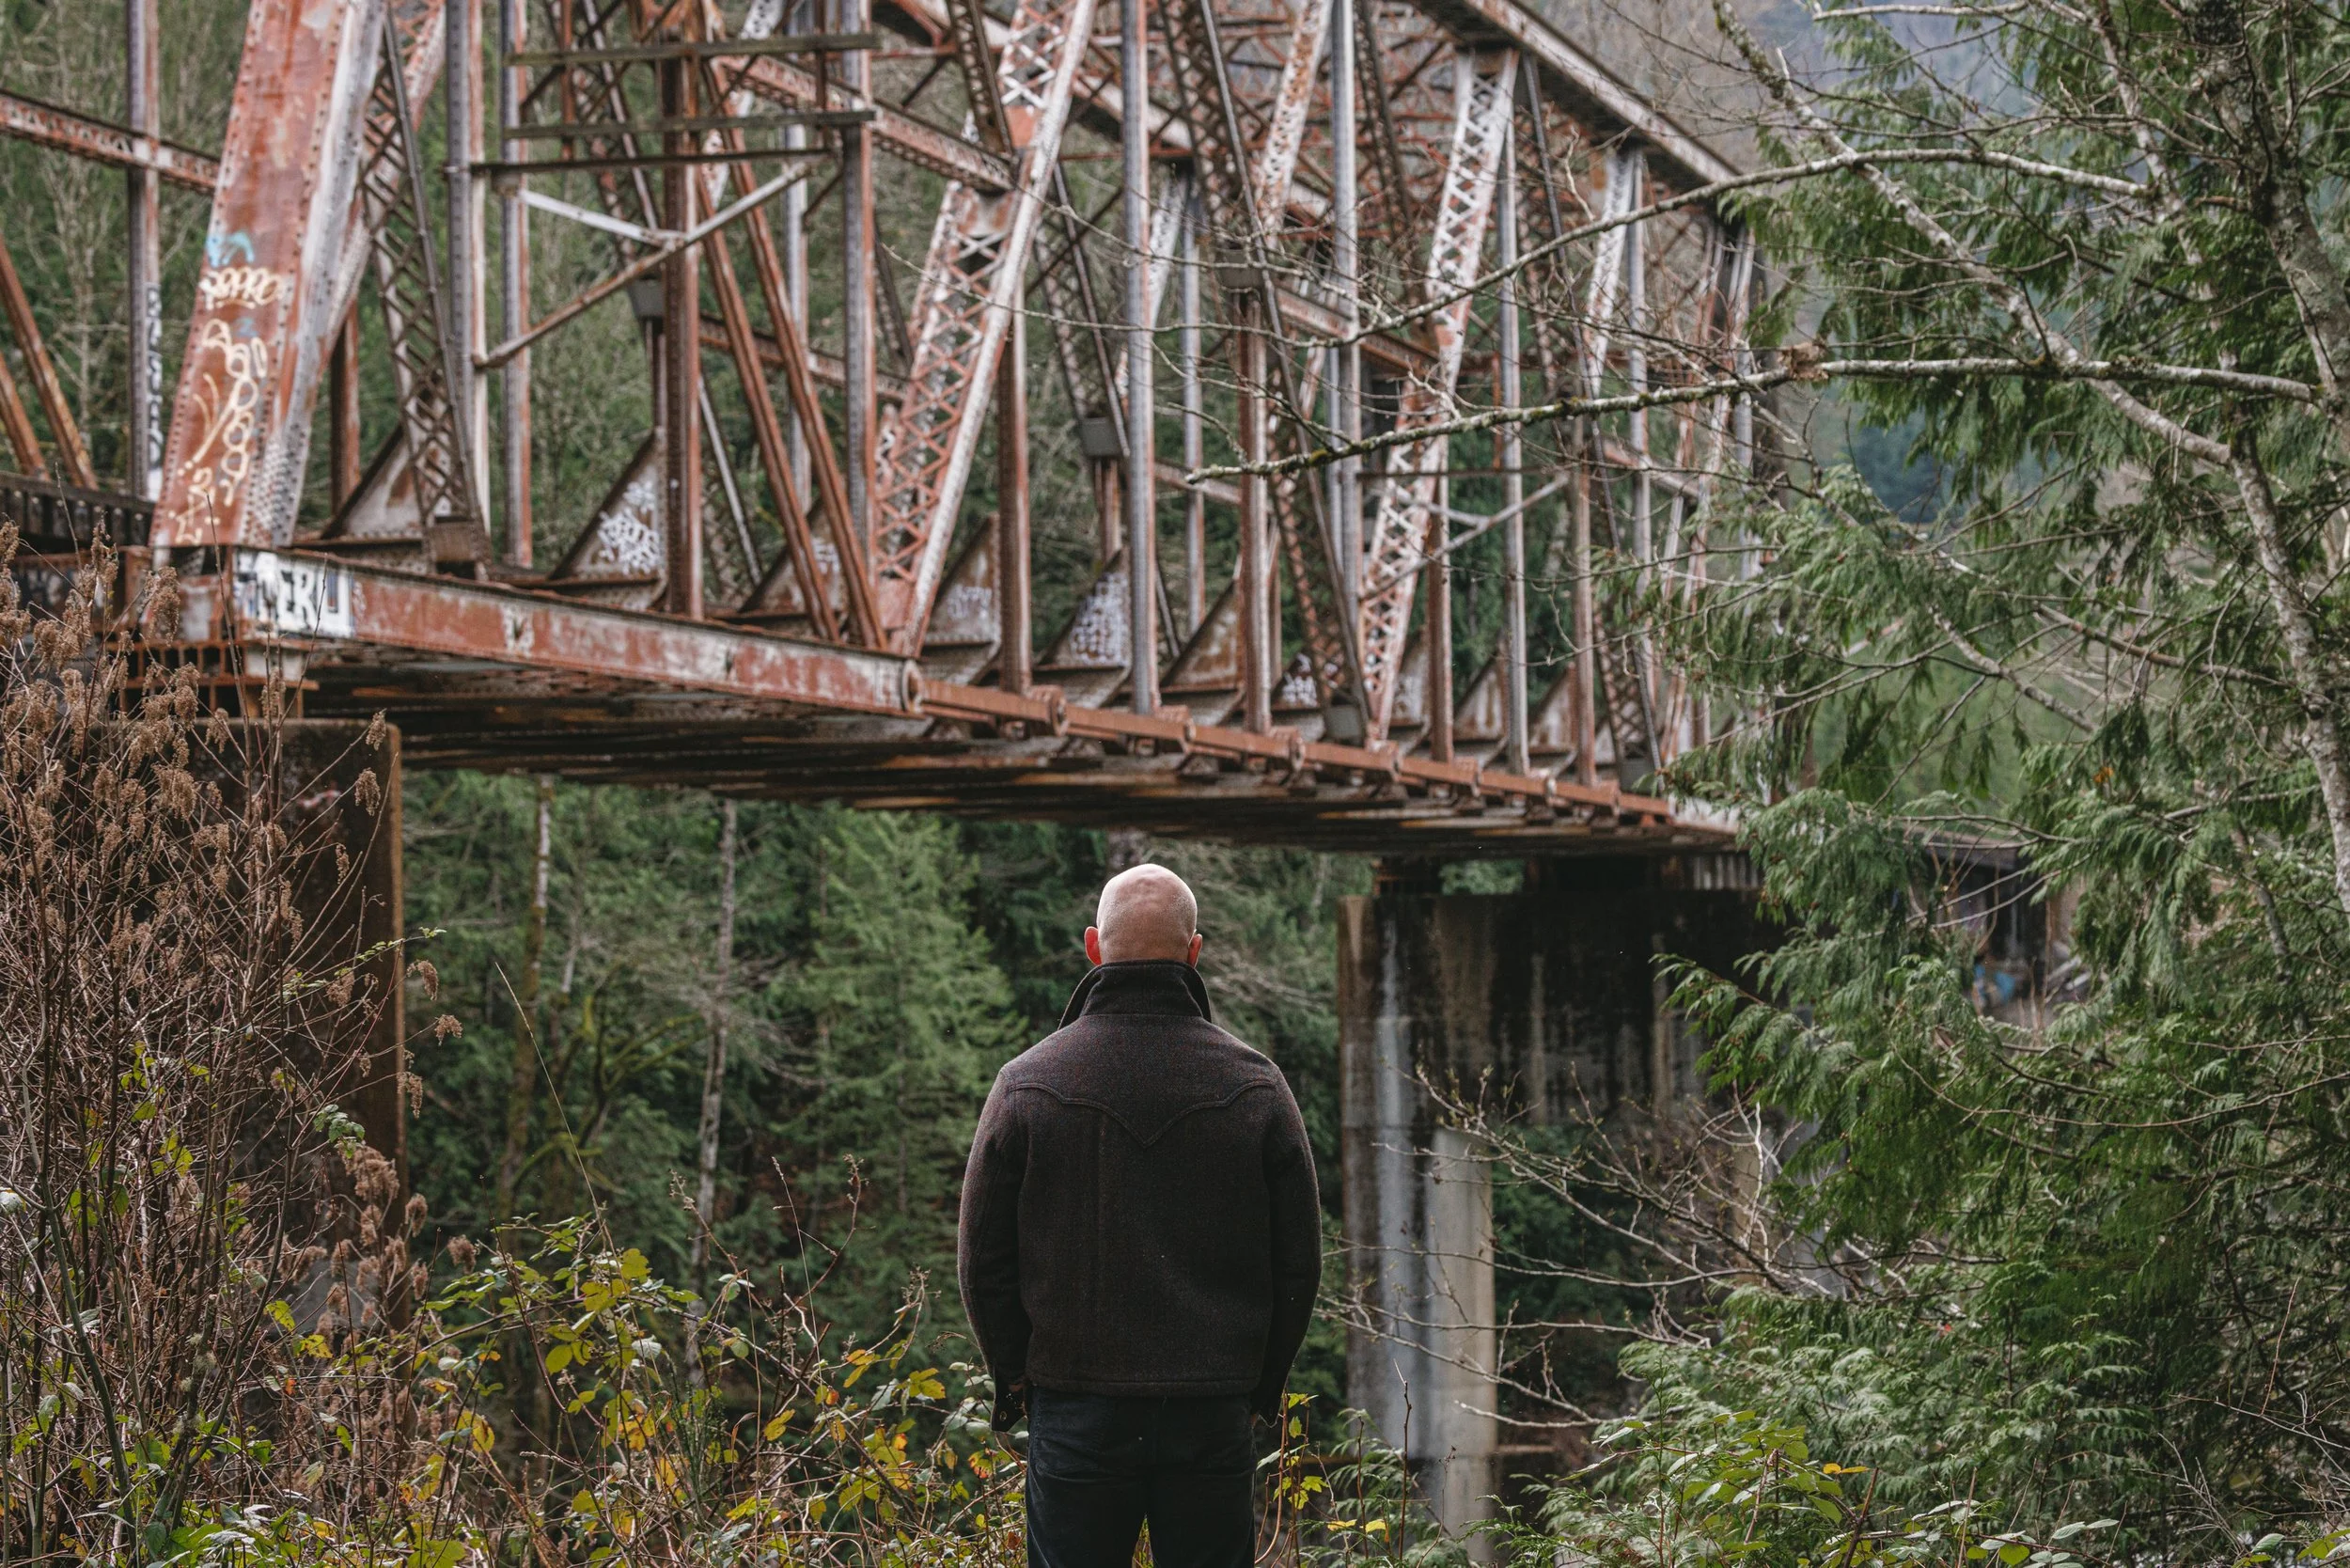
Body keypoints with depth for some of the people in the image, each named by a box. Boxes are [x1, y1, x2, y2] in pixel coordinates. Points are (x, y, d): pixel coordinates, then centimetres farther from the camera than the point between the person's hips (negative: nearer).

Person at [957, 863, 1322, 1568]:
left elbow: (983, 1260, 3)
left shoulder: (1026, 1083, -3)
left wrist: (1015, 1377, 14)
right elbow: (1299, 1259, 5)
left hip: (1076, 1410, 0)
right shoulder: (1256, 1085, -1)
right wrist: (1262, 1382, 16)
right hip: (1214, 1416, 0)